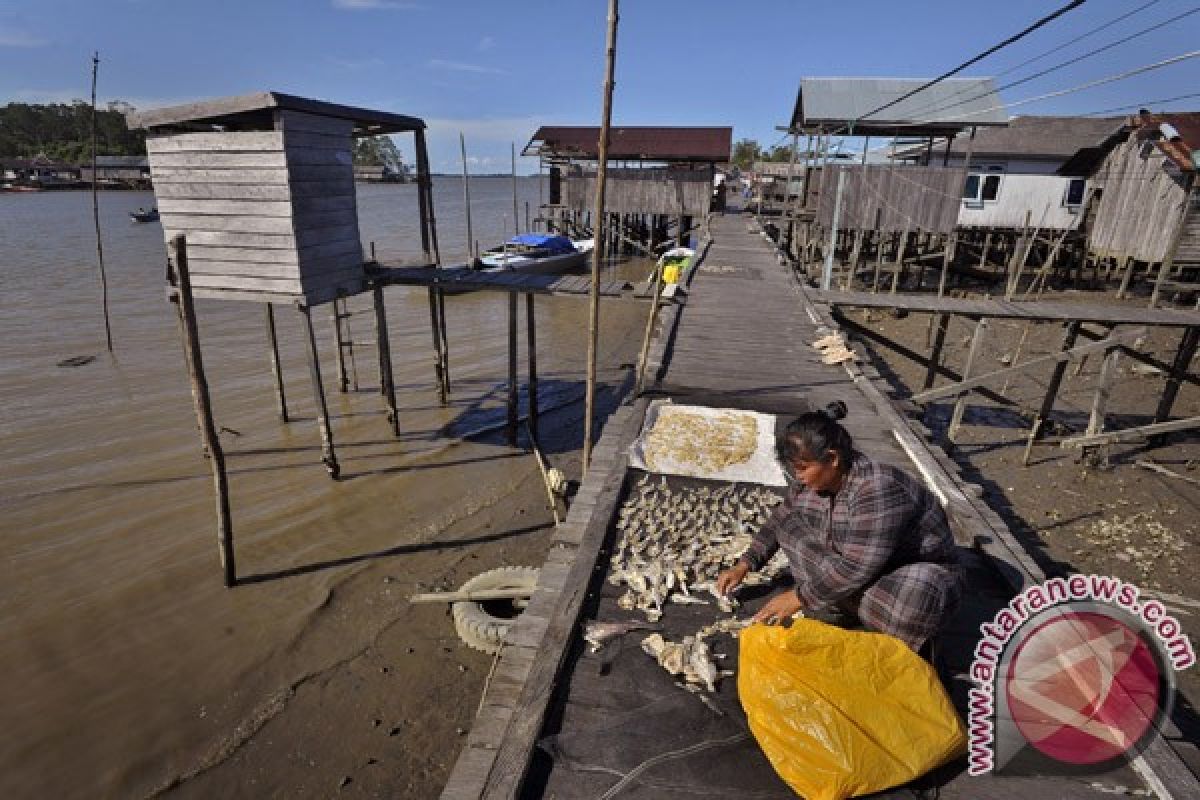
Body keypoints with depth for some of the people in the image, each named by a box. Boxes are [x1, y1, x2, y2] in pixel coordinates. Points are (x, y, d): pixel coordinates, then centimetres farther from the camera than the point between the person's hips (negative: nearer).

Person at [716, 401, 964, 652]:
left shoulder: (878, 491, -34)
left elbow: (856, 568, -35)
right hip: (855, 566, 7)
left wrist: (799, 598, -26)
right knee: (793, 523, -7)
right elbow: (782, 518, 6)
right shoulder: (815, 478, -10)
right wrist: (744, 565, 1)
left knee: (906, 606, -40)